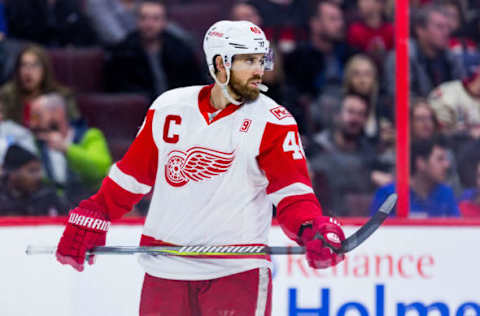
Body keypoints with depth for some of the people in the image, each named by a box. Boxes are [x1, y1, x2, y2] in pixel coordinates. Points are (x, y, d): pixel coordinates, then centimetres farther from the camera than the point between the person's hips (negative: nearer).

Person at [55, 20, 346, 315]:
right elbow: (132, 174, 16)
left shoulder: (273, 121, -3)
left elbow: (292, 190, -9)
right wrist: (90, 220, 15)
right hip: (166, 266, 3)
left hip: (237, 269, -3)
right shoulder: (169, 108, 6)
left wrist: (312, 230, -27)